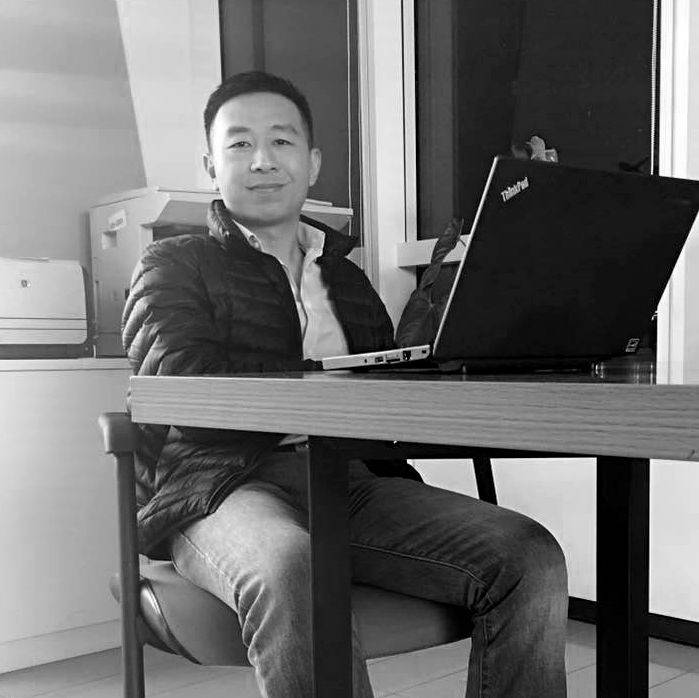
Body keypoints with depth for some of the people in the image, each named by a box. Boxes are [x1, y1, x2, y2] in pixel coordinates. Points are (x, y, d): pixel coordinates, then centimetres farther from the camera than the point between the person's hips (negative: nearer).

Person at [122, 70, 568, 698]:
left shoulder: (347, 278, 27)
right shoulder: (175, 264, 12)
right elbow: (184, 386, -9)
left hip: (357, 482, 4)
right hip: (230, 486, -4)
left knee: (530, 557, -19)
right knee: (289, 572, -39)